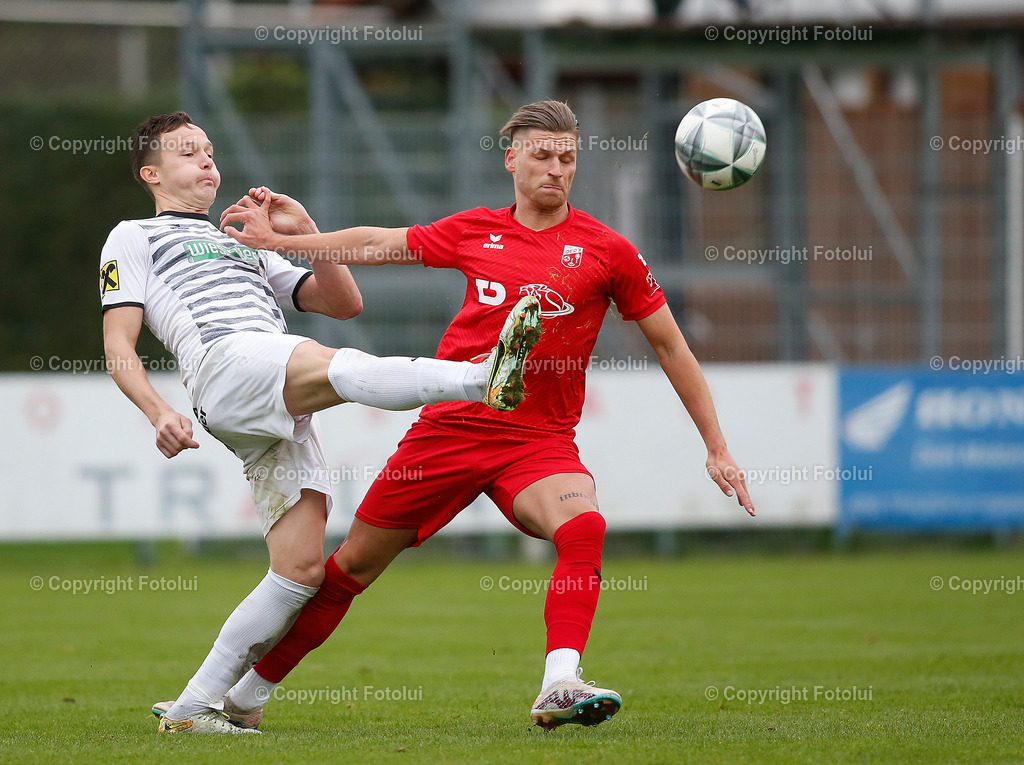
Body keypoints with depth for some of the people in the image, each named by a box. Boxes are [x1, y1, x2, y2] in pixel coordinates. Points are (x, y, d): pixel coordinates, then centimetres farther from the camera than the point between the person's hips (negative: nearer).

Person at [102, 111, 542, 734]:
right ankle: (486, 379, -61)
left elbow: (346, 303, 30)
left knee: (302, 571, -6)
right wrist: (159, 412, -8)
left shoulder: (247, 248, 40)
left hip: (288, 417, 7)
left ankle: (193, 707, -2)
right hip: (226, 362, -7)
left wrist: (304, 231, 17)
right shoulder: (133, 238, 23)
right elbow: (118, 345, 10)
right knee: (345, 368, -36)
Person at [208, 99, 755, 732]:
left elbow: (670, 347, 5)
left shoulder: (606, 250, -1)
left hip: (540, 439, -2)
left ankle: (559, 689, -43)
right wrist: (277, 238, 15)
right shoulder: (476, 231, 6)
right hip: (450, 425, 2)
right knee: (355, 563, 7)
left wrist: (717, 448, 4)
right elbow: (378, 244, 19)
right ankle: (250, 689, 24)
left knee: (584, 526, -34)